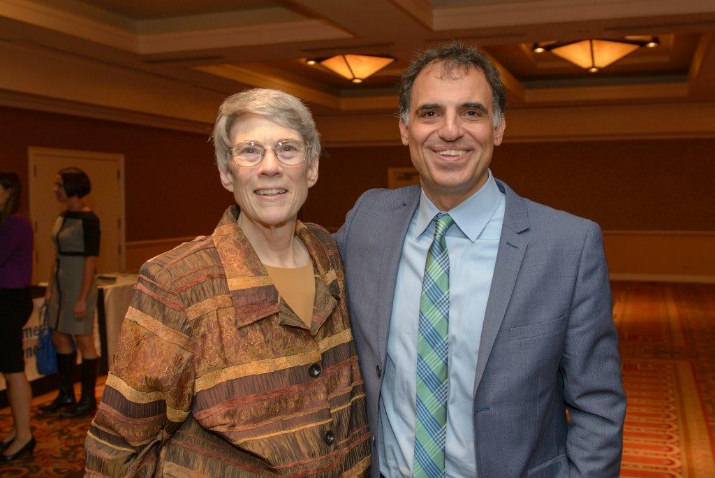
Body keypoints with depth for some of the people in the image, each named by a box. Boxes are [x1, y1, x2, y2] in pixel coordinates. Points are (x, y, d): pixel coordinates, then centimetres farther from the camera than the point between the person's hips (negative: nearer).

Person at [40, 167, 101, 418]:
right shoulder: (62, 217, 11)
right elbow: (57, 256, 16)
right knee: (59, 338, 14)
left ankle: (88, 400, 13)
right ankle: (66, 395, 27)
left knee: (83, 341, 0)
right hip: (61, 284, 9)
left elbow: (91, 260, -17)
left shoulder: (88, 219, -14)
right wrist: (50, 288, 14)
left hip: (80, 284, -9)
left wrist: (83, 298, -20)